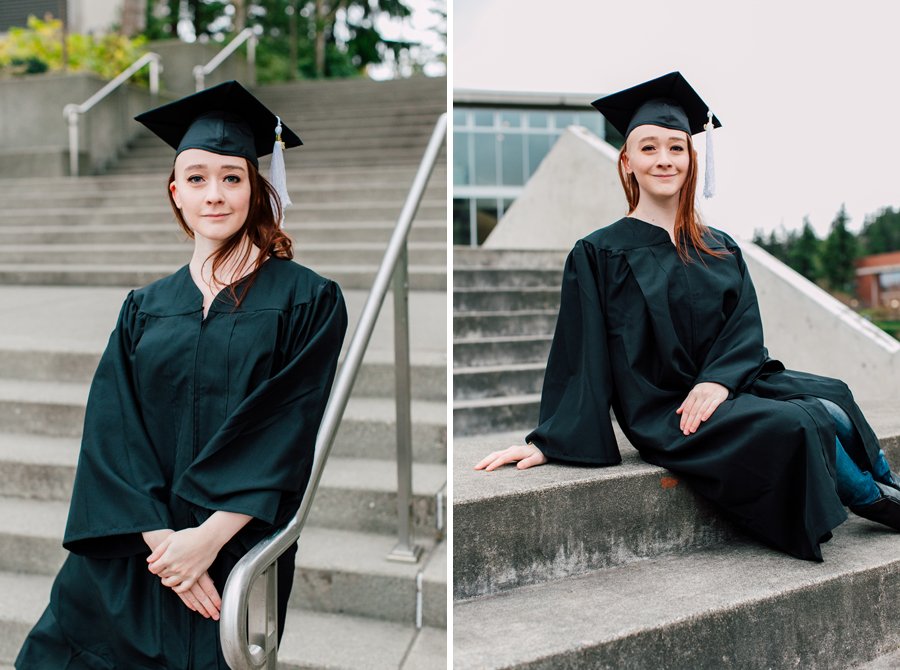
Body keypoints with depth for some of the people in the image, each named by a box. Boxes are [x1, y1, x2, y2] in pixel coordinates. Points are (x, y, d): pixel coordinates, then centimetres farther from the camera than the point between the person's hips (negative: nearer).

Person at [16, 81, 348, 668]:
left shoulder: (308, 302, -1)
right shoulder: (143, 310, 9)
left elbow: (291, 431, -9)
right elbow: (112, 434, 0)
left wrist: (208, 536, -17)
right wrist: (159, 539, -14)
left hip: (240, 562, -2)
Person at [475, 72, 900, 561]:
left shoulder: (721, 250, 15)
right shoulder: (599, 254, 1)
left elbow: (746, 329, 4)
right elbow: (580, 356, -3)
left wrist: (718, 380, -16)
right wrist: (548, 442, -11)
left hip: (734, 388, 5)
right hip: (662, 413, -5)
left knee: (833, 396, -22)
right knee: (796, 428, -25)